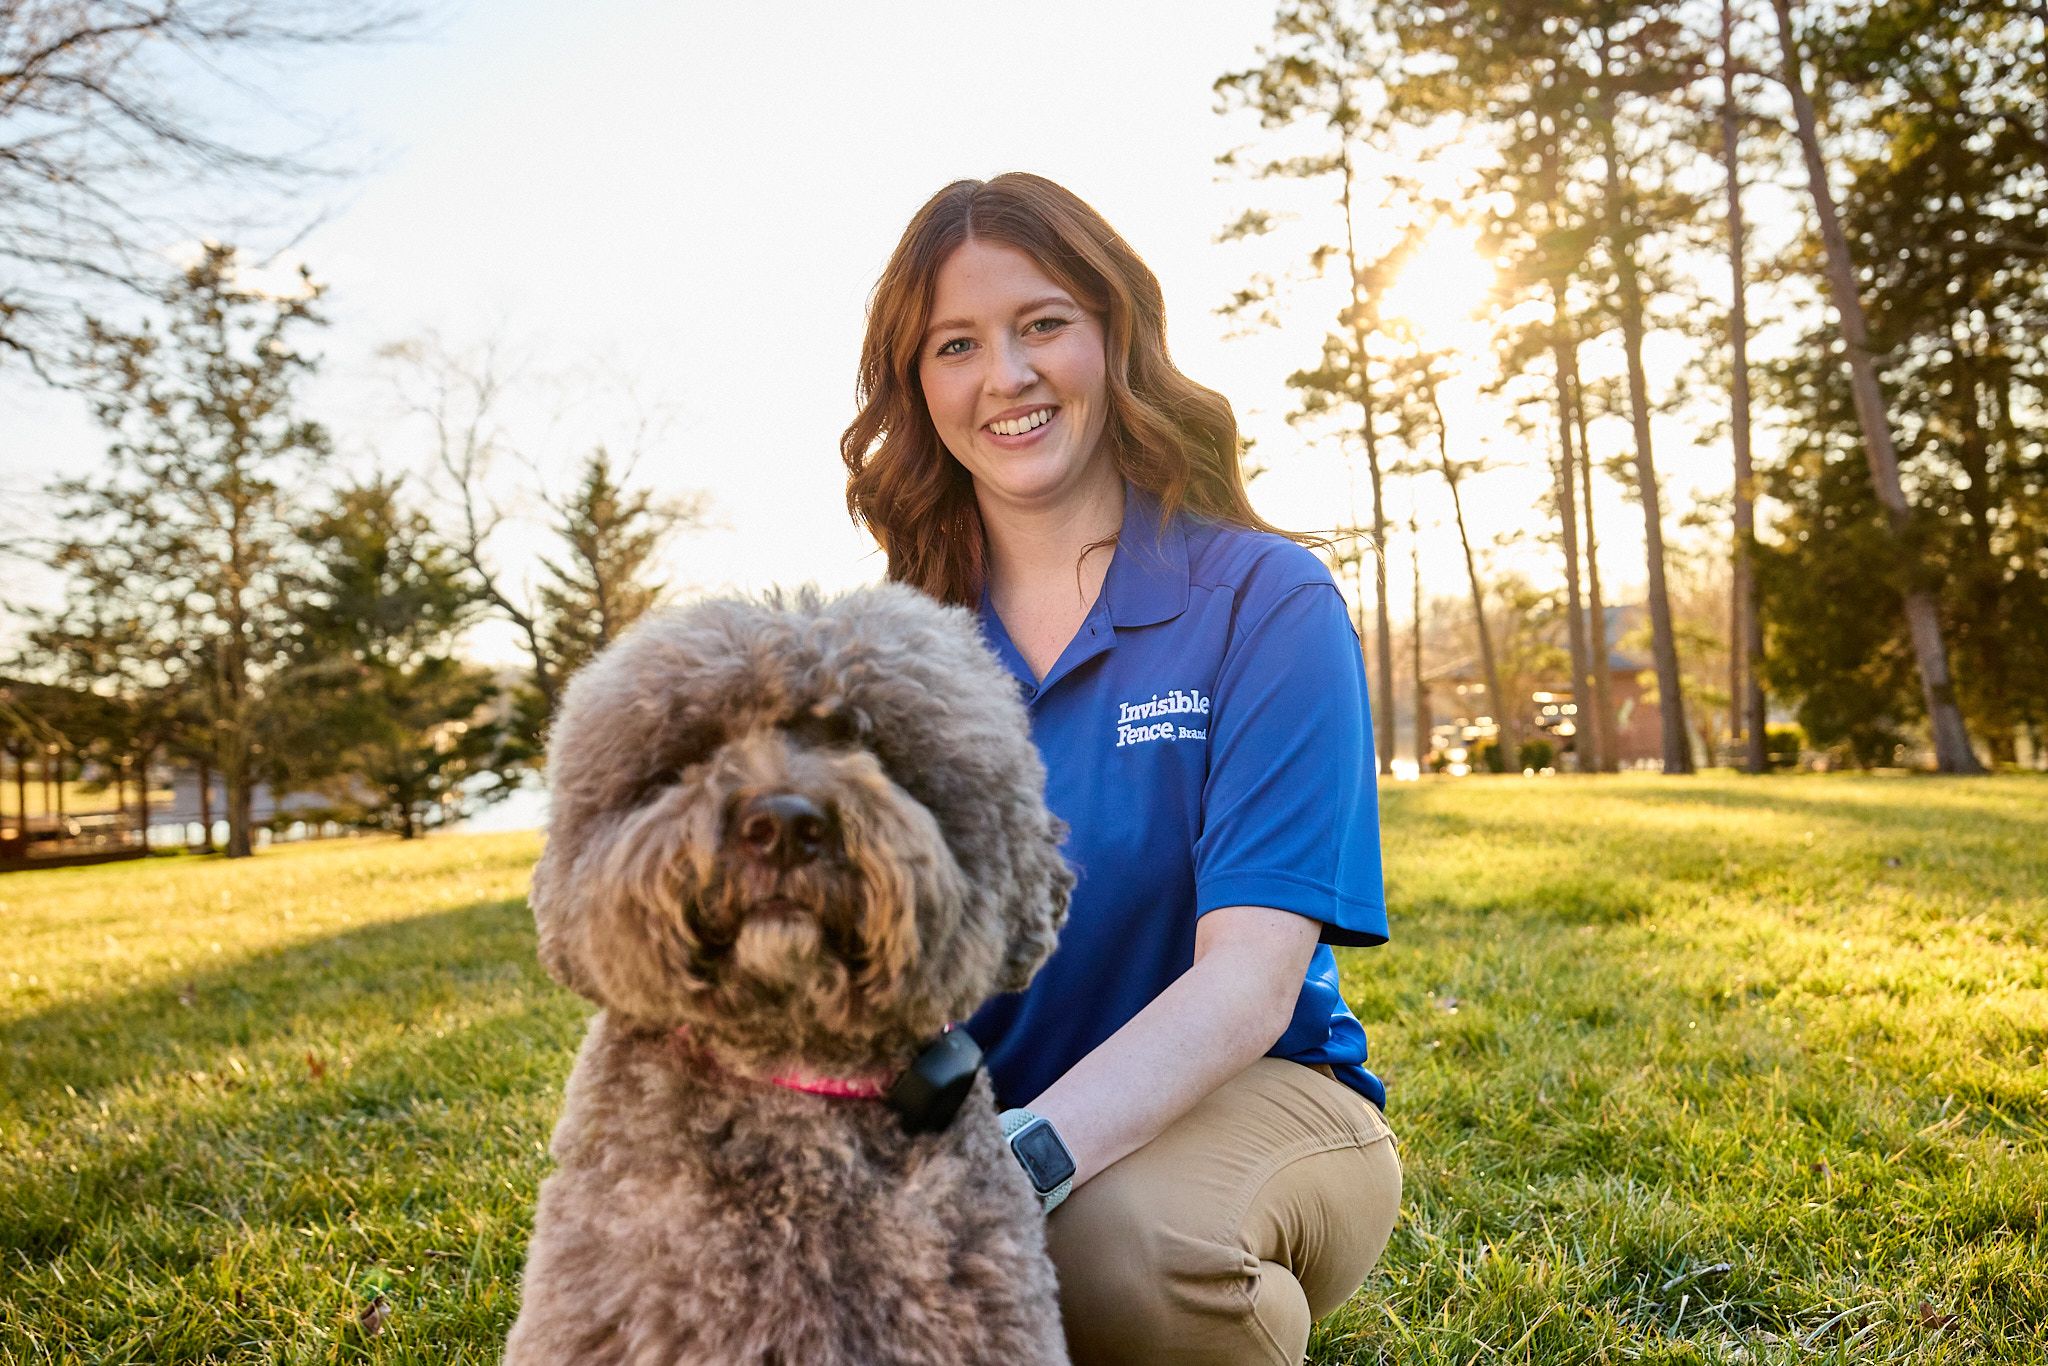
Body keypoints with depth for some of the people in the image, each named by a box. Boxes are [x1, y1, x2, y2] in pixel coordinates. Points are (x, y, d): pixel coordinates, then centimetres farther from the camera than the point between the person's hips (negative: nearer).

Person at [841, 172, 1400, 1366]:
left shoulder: (1268, 602, -9)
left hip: (1248, 1097, -2)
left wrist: (1027, 1153, -36)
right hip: (983, 1114, 3)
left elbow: (1250, 980, -19)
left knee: (1112, 1235, -35)